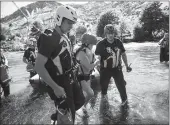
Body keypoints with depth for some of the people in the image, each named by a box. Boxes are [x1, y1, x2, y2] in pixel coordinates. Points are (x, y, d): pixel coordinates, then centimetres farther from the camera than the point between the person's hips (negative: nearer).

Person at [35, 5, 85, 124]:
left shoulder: (65, 37, 5)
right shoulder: (49, 39, -23)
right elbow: (39, 67, -27)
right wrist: (55, 87, -27)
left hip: (70, 79, 9)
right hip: (59, 83, -8)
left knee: (80, 101, 23)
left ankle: (58, 115, 39)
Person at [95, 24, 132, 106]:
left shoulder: (118, 42, -5)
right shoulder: (101, 44, -15)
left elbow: (123, 54, 7)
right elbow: (97, 57, -10)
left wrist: (127, 66, 9)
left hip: (117, 68, 2)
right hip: (105, 69, -1)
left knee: (121, 84, 2)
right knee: (104, 84, 16)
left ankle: (124, 99, 26)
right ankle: (104, 95, 49)